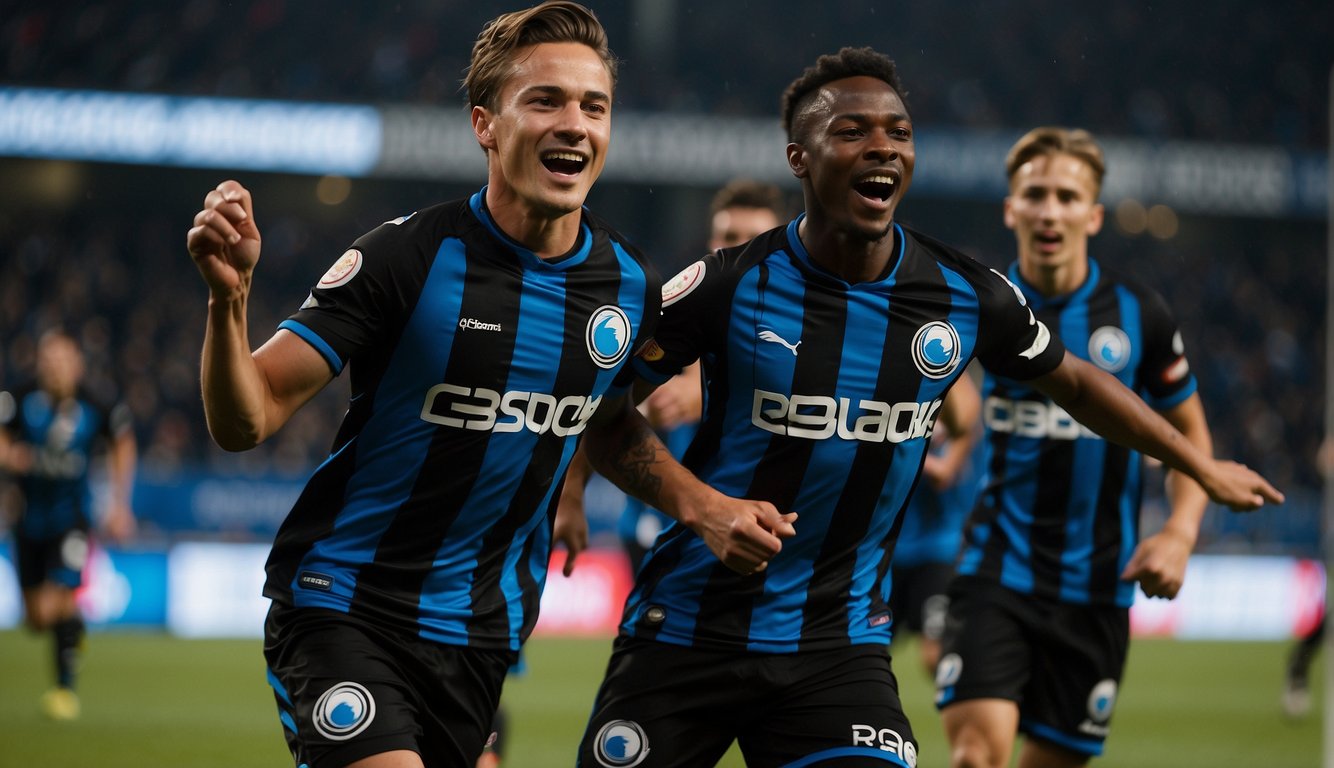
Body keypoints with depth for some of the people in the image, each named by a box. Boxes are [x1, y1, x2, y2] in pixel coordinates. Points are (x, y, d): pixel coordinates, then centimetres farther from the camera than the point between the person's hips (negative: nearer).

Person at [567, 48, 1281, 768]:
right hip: (688, 625, -2)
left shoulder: (968, 297, -3)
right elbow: (604, 412, -5)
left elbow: (1071, 380, 16)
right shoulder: (727, 286, -12)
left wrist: (1202, 466, 24)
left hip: (841, 645, 2)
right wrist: (699, 505, -20)